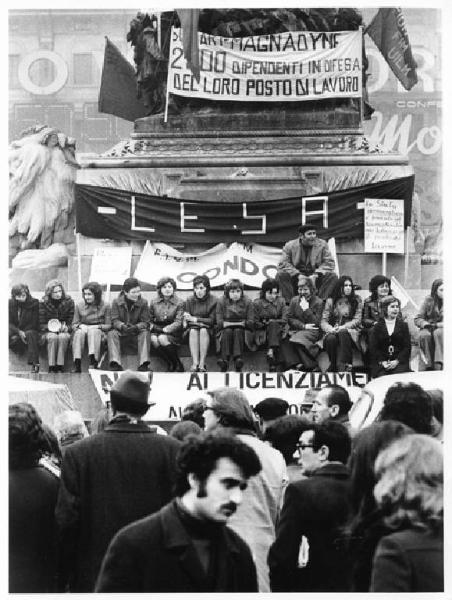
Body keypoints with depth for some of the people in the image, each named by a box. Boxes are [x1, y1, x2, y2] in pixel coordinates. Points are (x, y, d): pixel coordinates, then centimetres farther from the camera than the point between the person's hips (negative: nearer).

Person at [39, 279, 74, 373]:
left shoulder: (69, 302, 1)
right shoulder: (43, 303, -2)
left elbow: (71, 321, 3)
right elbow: (41, 324, -1)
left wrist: (66, 328, -16)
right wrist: (50, 327, -18)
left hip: (64, 331, 1)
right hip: (49, 332, -1)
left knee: (63, 337, -34)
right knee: (53, 337, -34)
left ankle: (60, 366, -34)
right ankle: (51, 367, -35)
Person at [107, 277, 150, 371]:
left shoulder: (143, 302, -1)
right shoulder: (116, 302, -2)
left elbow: (145, 323, -5)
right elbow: (115, 321, -8)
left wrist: (136, 327, -28)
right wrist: (122, 326, -31)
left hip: (136, 333, 0)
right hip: (121, 334, 0)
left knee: (145, 333, -30)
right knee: (111, 334, -30)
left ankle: (143, 364, -40)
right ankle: (115, 364, -44)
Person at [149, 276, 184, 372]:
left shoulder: (179, 303, 2)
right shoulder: (154, 302, 11)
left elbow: (178, 322, -6)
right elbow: (149, 319, 16)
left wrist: (165, 329, -19)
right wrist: (152, 327, -7)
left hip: (173, 332, -3)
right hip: (157, 330, 3)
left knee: (162, 338, -35)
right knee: (153, 339, -32)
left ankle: (178, 364, -22)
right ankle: (170, 364, -26)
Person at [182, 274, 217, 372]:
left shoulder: (213, 301, -1)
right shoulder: (189, 301, 5)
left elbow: (212, 320, -6)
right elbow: (185, 321, 2)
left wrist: (195, 319, -14)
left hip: (207, 329, -1)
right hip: (192, 328, 1)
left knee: (203, 330, -34)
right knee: (193, 331, -32)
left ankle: (202, 364, -39)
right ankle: (195, 363, -42)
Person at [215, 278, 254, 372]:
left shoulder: (247, 302, 3)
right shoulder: (221, 302, 3)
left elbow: (251, 322, -3)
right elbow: (219, 322, -4)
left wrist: (243, 323, -20)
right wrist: (225, 323, -23)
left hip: (242, 329, 0)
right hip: (225, 330, 0)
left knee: (238, 331, -32)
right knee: (228, 331, -32)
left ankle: (238, 358, -48)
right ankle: (225, 359, -44)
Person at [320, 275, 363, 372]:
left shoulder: (357, 300, 9)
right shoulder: (330, 301, 11)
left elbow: (357, 320, 1)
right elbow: (323, 321, 6)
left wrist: (343, 327, -17)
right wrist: (330, 329, -18)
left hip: (350, 330, -1)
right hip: (333, 331, 1)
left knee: (343, 334, -38)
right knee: (331, 338, -36)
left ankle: (342, 365, -42)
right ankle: (333, 366, -20)